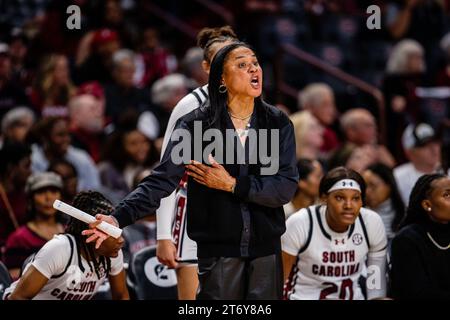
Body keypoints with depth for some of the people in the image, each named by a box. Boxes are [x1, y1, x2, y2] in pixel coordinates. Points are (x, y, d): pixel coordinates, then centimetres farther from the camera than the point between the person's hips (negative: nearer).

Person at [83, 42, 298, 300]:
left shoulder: (278, 124, 0)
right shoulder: (196, 125, -5)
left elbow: (287, 187, -6)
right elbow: (163, 179, -14)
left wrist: (232, 185, -15)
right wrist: (119, 218, -28)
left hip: (266, 252, 2)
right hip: (219, 252, -2)